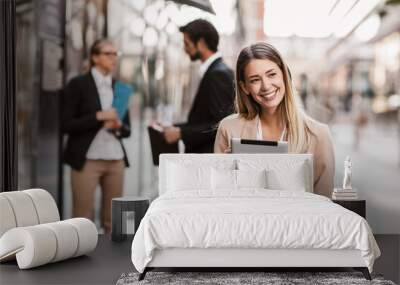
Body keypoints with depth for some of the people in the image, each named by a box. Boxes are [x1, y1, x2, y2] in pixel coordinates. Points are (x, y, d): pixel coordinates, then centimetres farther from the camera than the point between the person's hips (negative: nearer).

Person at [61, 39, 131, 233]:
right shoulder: (78, 84, -1)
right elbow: (66, 125, -7)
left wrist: (118, 125, -6)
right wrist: (98, 116, -15)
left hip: (116, 159, 5)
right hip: (87, 159, -5)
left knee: (113, 219, 6)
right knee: (83, 219, -2)